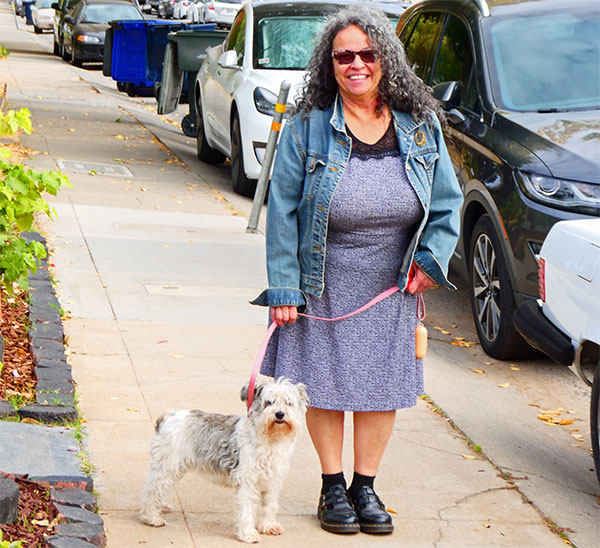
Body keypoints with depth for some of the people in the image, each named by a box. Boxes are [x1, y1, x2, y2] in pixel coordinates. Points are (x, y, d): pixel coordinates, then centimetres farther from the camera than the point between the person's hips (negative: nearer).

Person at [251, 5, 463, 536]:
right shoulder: (308, 127, -8)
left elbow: (447, 202, 8)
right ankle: (333, 487, 21)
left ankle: (365, 487, 23)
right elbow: (282, 209, -6)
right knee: (325, 383, 5)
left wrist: (432, 259, -6)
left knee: (383, 383, 8)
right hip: (324, 283, -2)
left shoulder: (420, 125, 0)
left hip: (392, 286, 2)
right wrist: (283, 288, -11)